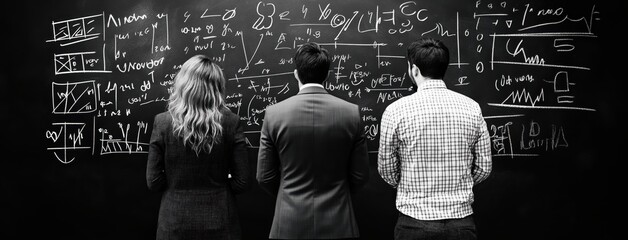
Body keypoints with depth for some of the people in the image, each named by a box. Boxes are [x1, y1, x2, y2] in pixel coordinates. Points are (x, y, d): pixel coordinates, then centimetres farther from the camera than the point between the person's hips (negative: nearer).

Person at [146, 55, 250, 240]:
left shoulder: (162, 122, -10)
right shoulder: (231, 122, -11)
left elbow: (153, 182, -6)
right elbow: (242, 182, -9)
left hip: (176, 220, 0)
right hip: (219, 221, 0)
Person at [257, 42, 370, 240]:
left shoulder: (274, 113, -9)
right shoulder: (352, 112, -8)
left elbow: (265, 178, -3)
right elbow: (360, 176, -2)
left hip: (290, 223, 0)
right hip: (337, 223, 1)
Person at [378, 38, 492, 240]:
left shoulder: (396, 111, -11)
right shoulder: (472, 108, -3)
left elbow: (387, 170, -1)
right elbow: (484, 168, 2)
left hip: (415, 222, -2)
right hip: (462, 221, 3)